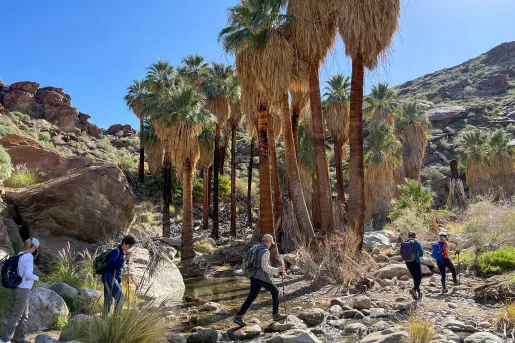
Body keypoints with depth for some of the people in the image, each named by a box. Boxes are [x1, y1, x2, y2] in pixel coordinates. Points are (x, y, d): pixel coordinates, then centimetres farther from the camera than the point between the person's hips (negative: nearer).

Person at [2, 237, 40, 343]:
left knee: (24, 315, 18)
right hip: (23, 289, -9)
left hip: (19, 288, 9)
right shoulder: (29, 256, -16)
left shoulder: (19, 255, 8)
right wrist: (36, 277, -2)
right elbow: (28, 274, -21)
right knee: (16, 316, -2)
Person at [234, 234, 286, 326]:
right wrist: (277, 270, -15)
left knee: (251, 297, 9)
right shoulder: (265, 251, -16)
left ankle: (239, 316, 4)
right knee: (275, 292, 12)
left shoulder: (256, 249, 12)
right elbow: (265, 267, -23)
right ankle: (275, 314, 18)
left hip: (255, 277, 8)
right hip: (263, 278, -8)